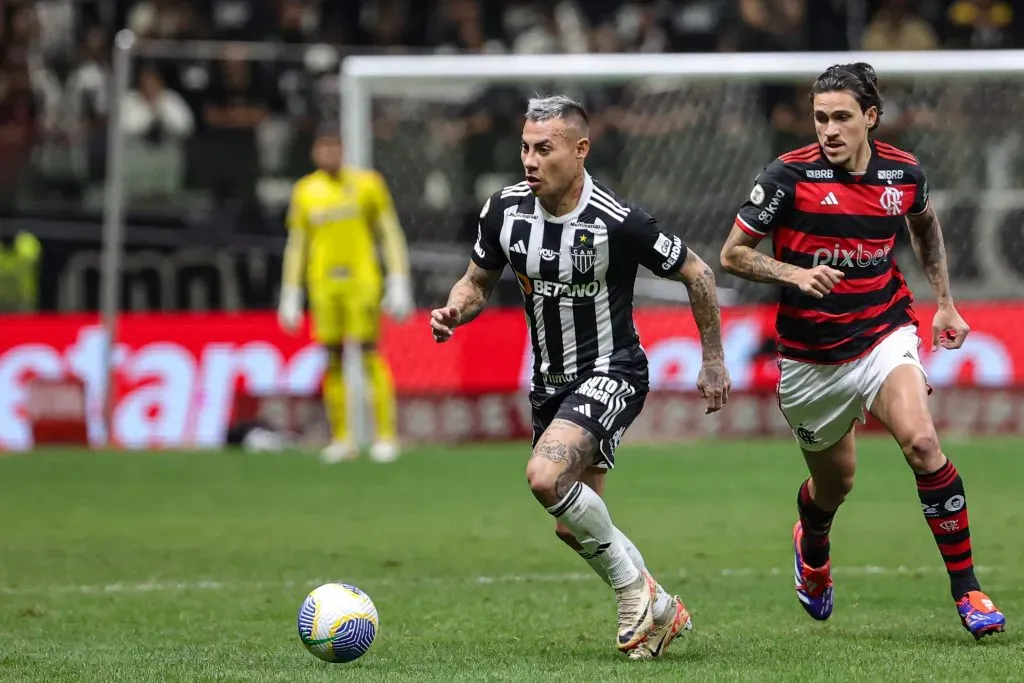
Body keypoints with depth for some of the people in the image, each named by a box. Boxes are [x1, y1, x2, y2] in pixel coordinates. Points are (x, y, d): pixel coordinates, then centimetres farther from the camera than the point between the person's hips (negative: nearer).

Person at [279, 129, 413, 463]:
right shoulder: (305, 192, 10)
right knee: (333, 359, 1)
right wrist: (290, 296, 11)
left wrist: (399, 284, -3)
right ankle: (341, 438, 6)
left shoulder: (366, 183, 4)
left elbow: (391, 235, 4)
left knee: (371, 354, -9)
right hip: (323, 282, 3)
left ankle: (386, 436, -8)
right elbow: (296, 246, 15)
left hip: (362, 279, -3)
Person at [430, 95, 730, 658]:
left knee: (545, 477, -28)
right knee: (572, 528, 9)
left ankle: (635, 589, -10)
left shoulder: (617, 222, -21)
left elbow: (696, 274, -8)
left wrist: (714, 361, -2)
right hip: (550, 381, 7)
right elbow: (478, 281, 11)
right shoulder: (505, 210, -6)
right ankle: (659, 610, 28)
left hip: (611, 373, -7)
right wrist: (453, 312, -12)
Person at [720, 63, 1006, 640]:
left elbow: (925, 223, 19)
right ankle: (813, 551, 53)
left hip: (885, 336, 0)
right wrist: (794, 274, -24)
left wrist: (944, 302, 15)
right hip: (812, 358, 0)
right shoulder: (790, 176, -14)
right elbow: (734, 252, -7)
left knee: (921, 442, -25)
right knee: (834, 483, 14)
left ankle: (967, 590, -17)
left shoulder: (903, 172, -5)